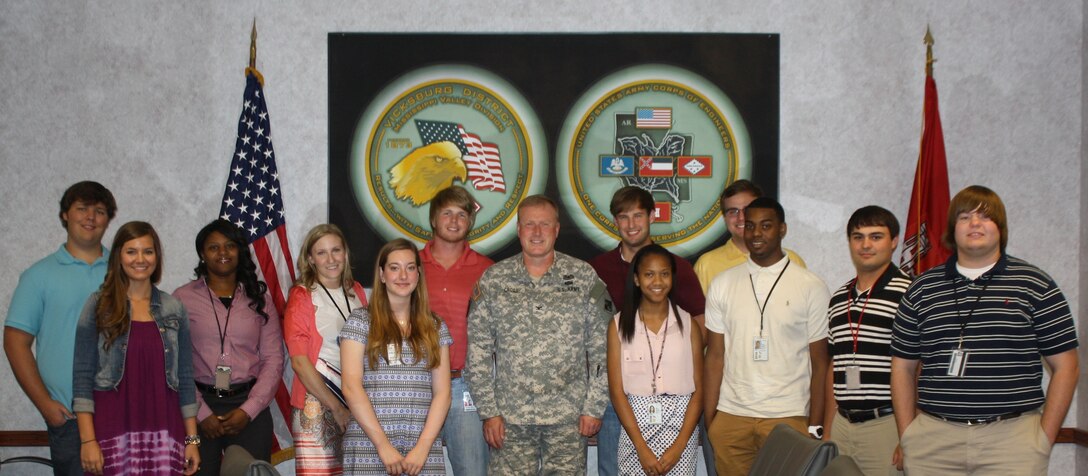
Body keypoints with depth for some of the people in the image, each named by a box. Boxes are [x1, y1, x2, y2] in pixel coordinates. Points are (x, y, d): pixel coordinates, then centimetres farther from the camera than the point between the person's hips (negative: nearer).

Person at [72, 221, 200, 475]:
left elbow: (185, 377, 9)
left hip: (164, 432, 2)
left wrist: (192, 439, 5)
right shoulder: (99, 305, 1)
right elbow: (82, 375, -3)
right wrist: (87, 440, -10)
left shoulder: (173, 309, 8)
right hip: (114, 432, -2)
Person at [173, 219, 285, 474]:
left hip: (249, 408, 2)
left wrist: (248, 410, -5)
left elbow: (273, 360, 5)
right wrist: (201, 413, -8)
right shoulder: (182, 298, 3)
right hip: (200, 405, -1)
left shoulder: (259, 299, 10)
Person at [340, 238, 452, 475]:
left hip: (423, 449, 2)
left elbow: (442, 393, 4)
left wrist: (423, 448, -8)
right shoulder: (360, 321, 3)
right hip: (369, 447, -2)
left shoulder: (435, 327, 10)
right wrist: (383, 444, -12)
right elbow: (351, 387, -5)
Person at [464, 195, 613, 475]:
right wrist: (488, 411, -2)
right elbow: (477, 352, 2)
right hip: (510, 418, 0)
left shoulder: (585, 278, 1)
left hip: (569, 418, 0)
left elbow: (602, 349, 1)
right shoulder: (492, 280, 2)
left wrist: (594, 407, -3)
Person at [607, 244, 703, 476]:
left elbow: (698, 390, 1)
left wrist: (679, 446, -8)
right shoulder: (620, 325, 1)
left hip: (680, 428, 0)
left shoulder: (688, 324, 3)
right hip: (634, 426, 0)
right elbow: (617, 390, -3)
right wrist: (642, 448, -10)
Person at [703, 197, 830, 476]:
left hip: (788, 418, -2)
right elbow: (715, 356, 6)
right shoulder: (722, 285, 7)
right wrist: (709, 420, 1)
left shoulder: (811, 288, 1)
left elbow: (819, 363, 1)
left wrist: (815, 427, -4)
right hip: (730, 417, 2)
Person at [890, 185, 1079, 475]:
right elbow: (903, 367, 13)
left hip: (1012, 439, -1)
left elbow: (1065, 366, 4)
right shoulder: (921, 290, 10)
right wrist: (907, 435, 4)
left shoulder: (1035, 285, 5)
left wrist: (1045, 437, -1)